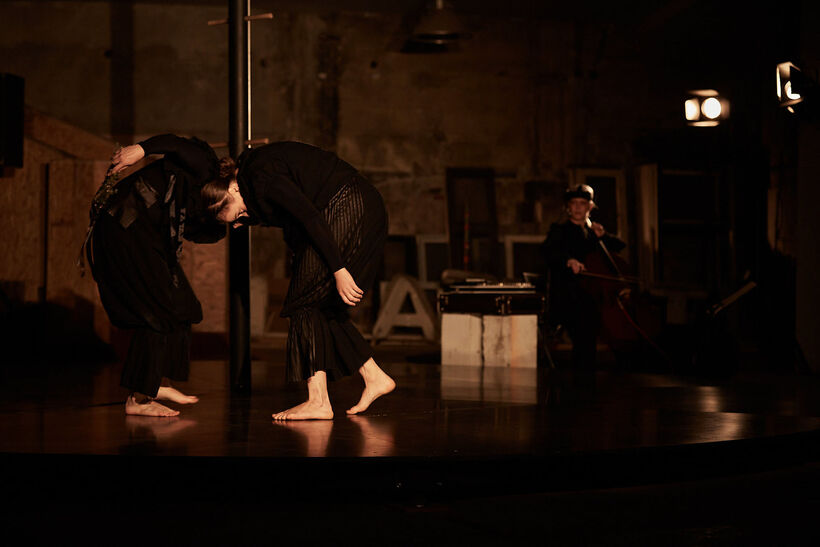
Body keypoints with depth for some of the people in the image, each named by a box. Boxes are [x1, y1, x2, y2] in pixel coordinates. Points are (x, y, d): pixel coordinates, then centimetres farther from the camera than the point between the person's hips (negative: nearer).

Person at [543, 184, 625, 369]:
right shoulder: (559, 230, 8)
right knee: (584, 339, -24)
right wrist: (569, 260, -32)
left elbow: (621, 247, 22)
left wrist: (603, 236, 4)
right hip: (569, 300, -5)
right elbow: (549, 250, -13)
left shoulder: (593, 231, 24)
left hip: (593, 296, 5)